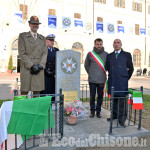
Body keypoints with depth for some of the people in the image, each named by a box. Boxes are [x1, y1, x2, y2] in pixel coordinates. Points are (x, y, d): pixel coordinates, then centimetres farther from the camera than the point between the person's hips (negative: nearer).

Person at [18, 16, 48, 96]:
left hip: (39, 70, 3)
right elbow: (22, 53, -3)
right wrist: (32, 66, -12)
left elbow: (45, 53, 8)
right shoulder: (22, 36, 7)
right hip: (27, 68, -2)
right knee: (24, 92, -1)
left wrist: (40, 66, -7)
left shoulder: (42, 38, 17)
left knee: (37, 92, 3)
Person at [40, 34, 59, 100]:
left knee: (53, 91, 1)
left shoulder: (56, 50, 16)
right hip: (45, 75, -3)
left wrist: (55, 71, -5)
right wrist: (47, 71, -12)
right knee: (45, 92, -5)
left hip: (54, 75, 3)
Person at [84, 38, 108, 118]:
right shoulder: (90, 54, 0)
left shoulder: (106, 54, 2)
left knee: (100, 96, 8)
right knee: (92, 96, 7)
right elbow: (86, 65, 11)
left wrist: (104, 73, 8)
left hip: (102, 80, 1)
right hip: (92, 79, -1)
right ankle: (92, 111, 20)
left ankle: (98, 111, 21)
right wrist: (90, 73, 10)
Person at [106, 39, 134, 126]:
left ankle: (122, 118, 5)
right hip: (112, 82, 4)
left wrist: (127, 78, 6)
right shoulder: (109, 56, 14)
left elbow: (131, 68, 8)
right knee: (114, 99, 10)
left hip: (122, 82, -3)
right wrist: (111, 76, 14)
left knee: (122, 100, -4)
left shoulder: (127, 55, 6)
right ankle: (115, 115, 24)